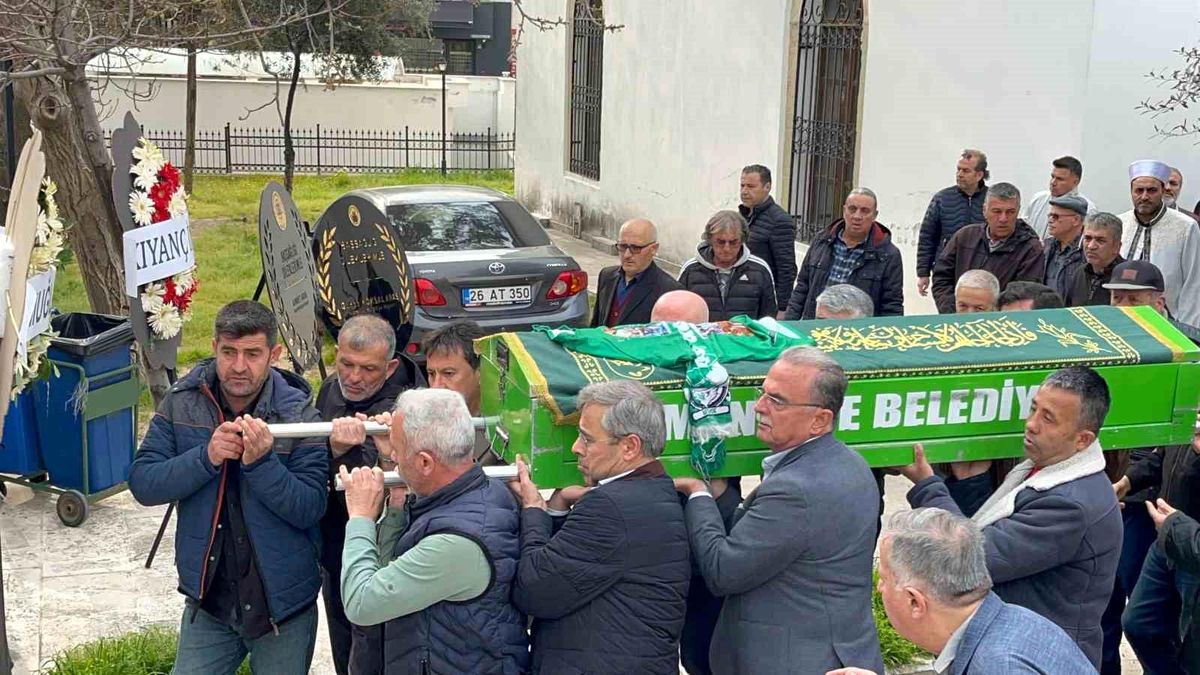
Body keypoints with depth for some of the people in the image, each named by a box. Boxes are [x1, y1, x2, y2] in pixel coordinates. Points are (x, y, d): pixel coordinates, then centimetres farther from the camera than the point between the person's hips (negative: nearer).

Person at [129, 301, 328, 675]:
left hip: (282, 605, -2)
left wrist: (261, 462, -31)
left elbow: (310, 511, -17)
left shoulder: (299, 417, -14)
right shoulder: (182, 402, -5)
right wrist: (206, 457, -24)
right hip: (207, 600, 2)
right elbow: (142, 483, -9)